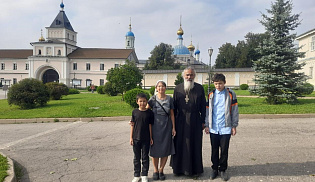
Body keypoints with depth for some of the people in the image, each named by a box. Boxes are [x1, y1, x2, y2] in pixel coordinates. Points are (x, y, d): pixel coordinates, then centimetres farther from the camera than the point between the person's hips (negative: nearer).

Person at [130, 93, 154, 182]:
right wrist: (131, 137, 1)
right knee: (136, 157, 12)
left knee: (145, 157, 10)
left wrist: (151, 138, 1)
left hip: (146, 139, -1)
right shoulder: (135, 112, -2)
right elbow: (132, 125, 2)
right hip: (136, 138, 1)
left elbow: (150, 126, -1)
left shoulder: (150, 112, -6)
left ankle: (144, 175, 24)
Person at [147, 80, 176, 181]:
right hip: (155, 127, -1)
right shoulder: (153, 99, -2)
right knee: (155, 149, 6)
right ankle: (155, 170, 24)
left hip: (166, 127, 1)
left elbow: (172, 114, 6)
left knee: (165, 150, 5)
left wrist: (173, 128, 4)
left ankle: (161, 170, 24)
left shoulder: (169, 99, 2)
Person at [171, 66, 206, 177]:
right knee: (180, 145, 9)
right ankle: (179, 168, 26)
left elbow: (203, 106, 3)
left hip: (195, 122, -1)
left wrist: (203, 121, 0)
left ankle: (195, 169, 23)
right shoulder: (178, 89, 4)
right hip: (181, 121, 1)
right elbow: (174, 106, 6)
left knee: (195, 145, 7)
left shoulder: (199, 88, 1)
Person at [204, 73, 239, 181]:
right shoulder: (211, 95, 7)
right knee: (214, 150, 10)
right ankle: (214, 169, 24)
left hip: (226, 128, -2)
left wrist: (234, 126, 0)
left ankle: (222, 169, 22)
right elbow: (208, 111, 10)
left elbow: (234, 111, 2)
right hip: (213, 128, 2)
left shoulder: (230, 94, 0)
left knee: (224, 150, 6)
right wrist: (207, 125, 7)